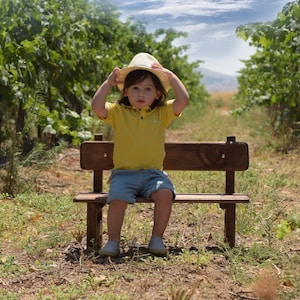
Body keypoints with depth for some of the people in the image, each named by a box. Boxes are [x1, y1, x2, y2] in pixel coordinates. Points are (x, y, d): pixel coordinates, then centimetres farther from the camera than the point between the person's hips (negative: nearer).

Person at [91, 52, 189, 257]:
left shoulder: (162, 113, 9)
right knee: (117, 198, -28)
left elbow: (183, 100, -4)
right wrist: (109, 82, -3)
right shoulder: (118, 112, 6)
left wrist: (171, 76, 1)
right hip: (124, 173, -1)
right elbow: (97, 106, -11)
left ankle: (157, 238, -7)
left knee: (165, 193, -27)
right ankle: (113, 241, -9)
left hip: (153, 173, 1)